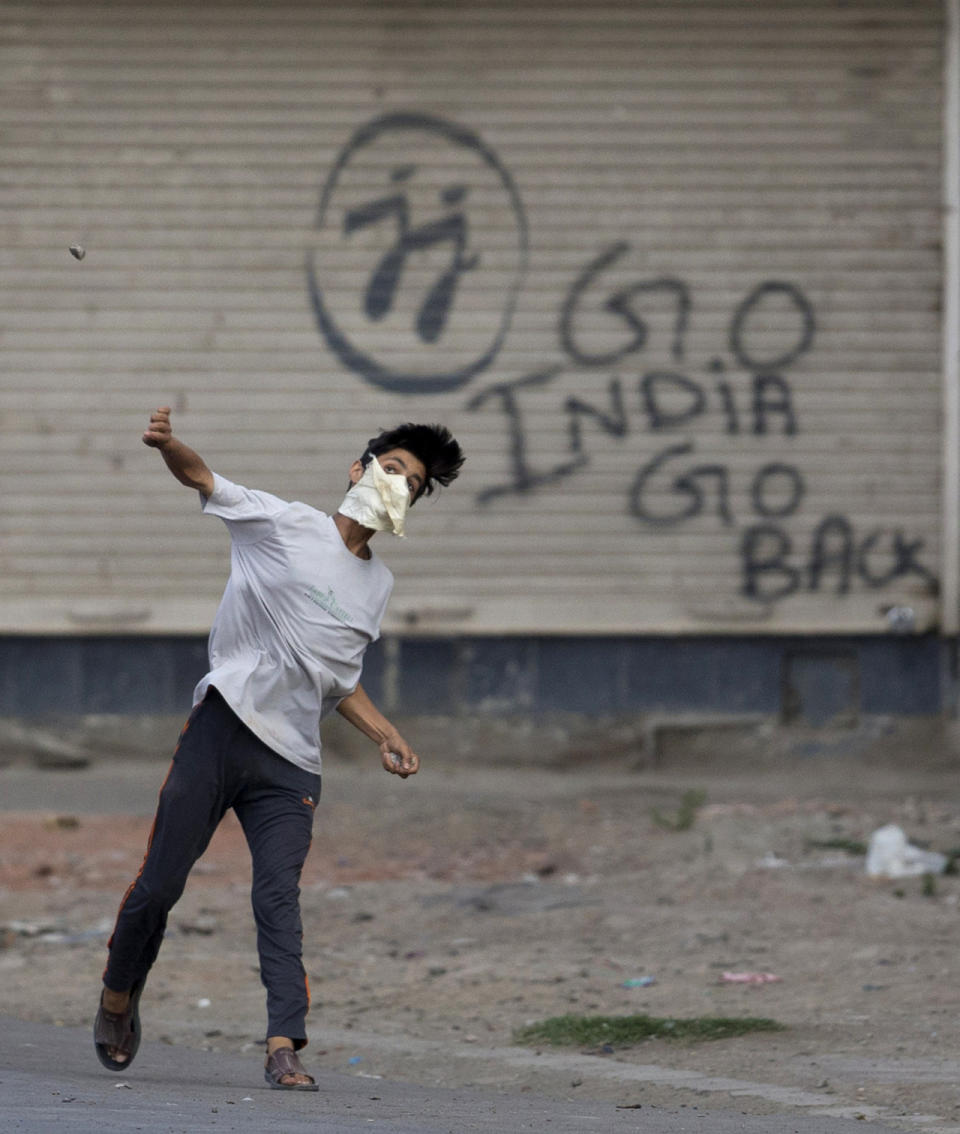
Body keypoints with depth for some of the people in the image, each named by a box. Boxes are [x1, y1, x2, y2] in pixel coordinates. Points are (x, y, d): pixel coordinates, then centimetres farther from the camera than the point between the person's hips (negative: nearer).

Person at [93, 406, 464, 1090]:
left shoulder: (379, 585, 19)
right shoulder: (287, 525, 3)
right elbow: (203, 479, -8)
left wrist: (386, 736, 13)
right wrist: (169, 446, -30)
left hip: (291, 764, 4)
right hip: (222, 731, -4)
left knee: (279, 900, -11)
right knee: (160, 885, -2)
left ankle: (284, 1047, -20)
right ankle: (118, 999, 22)